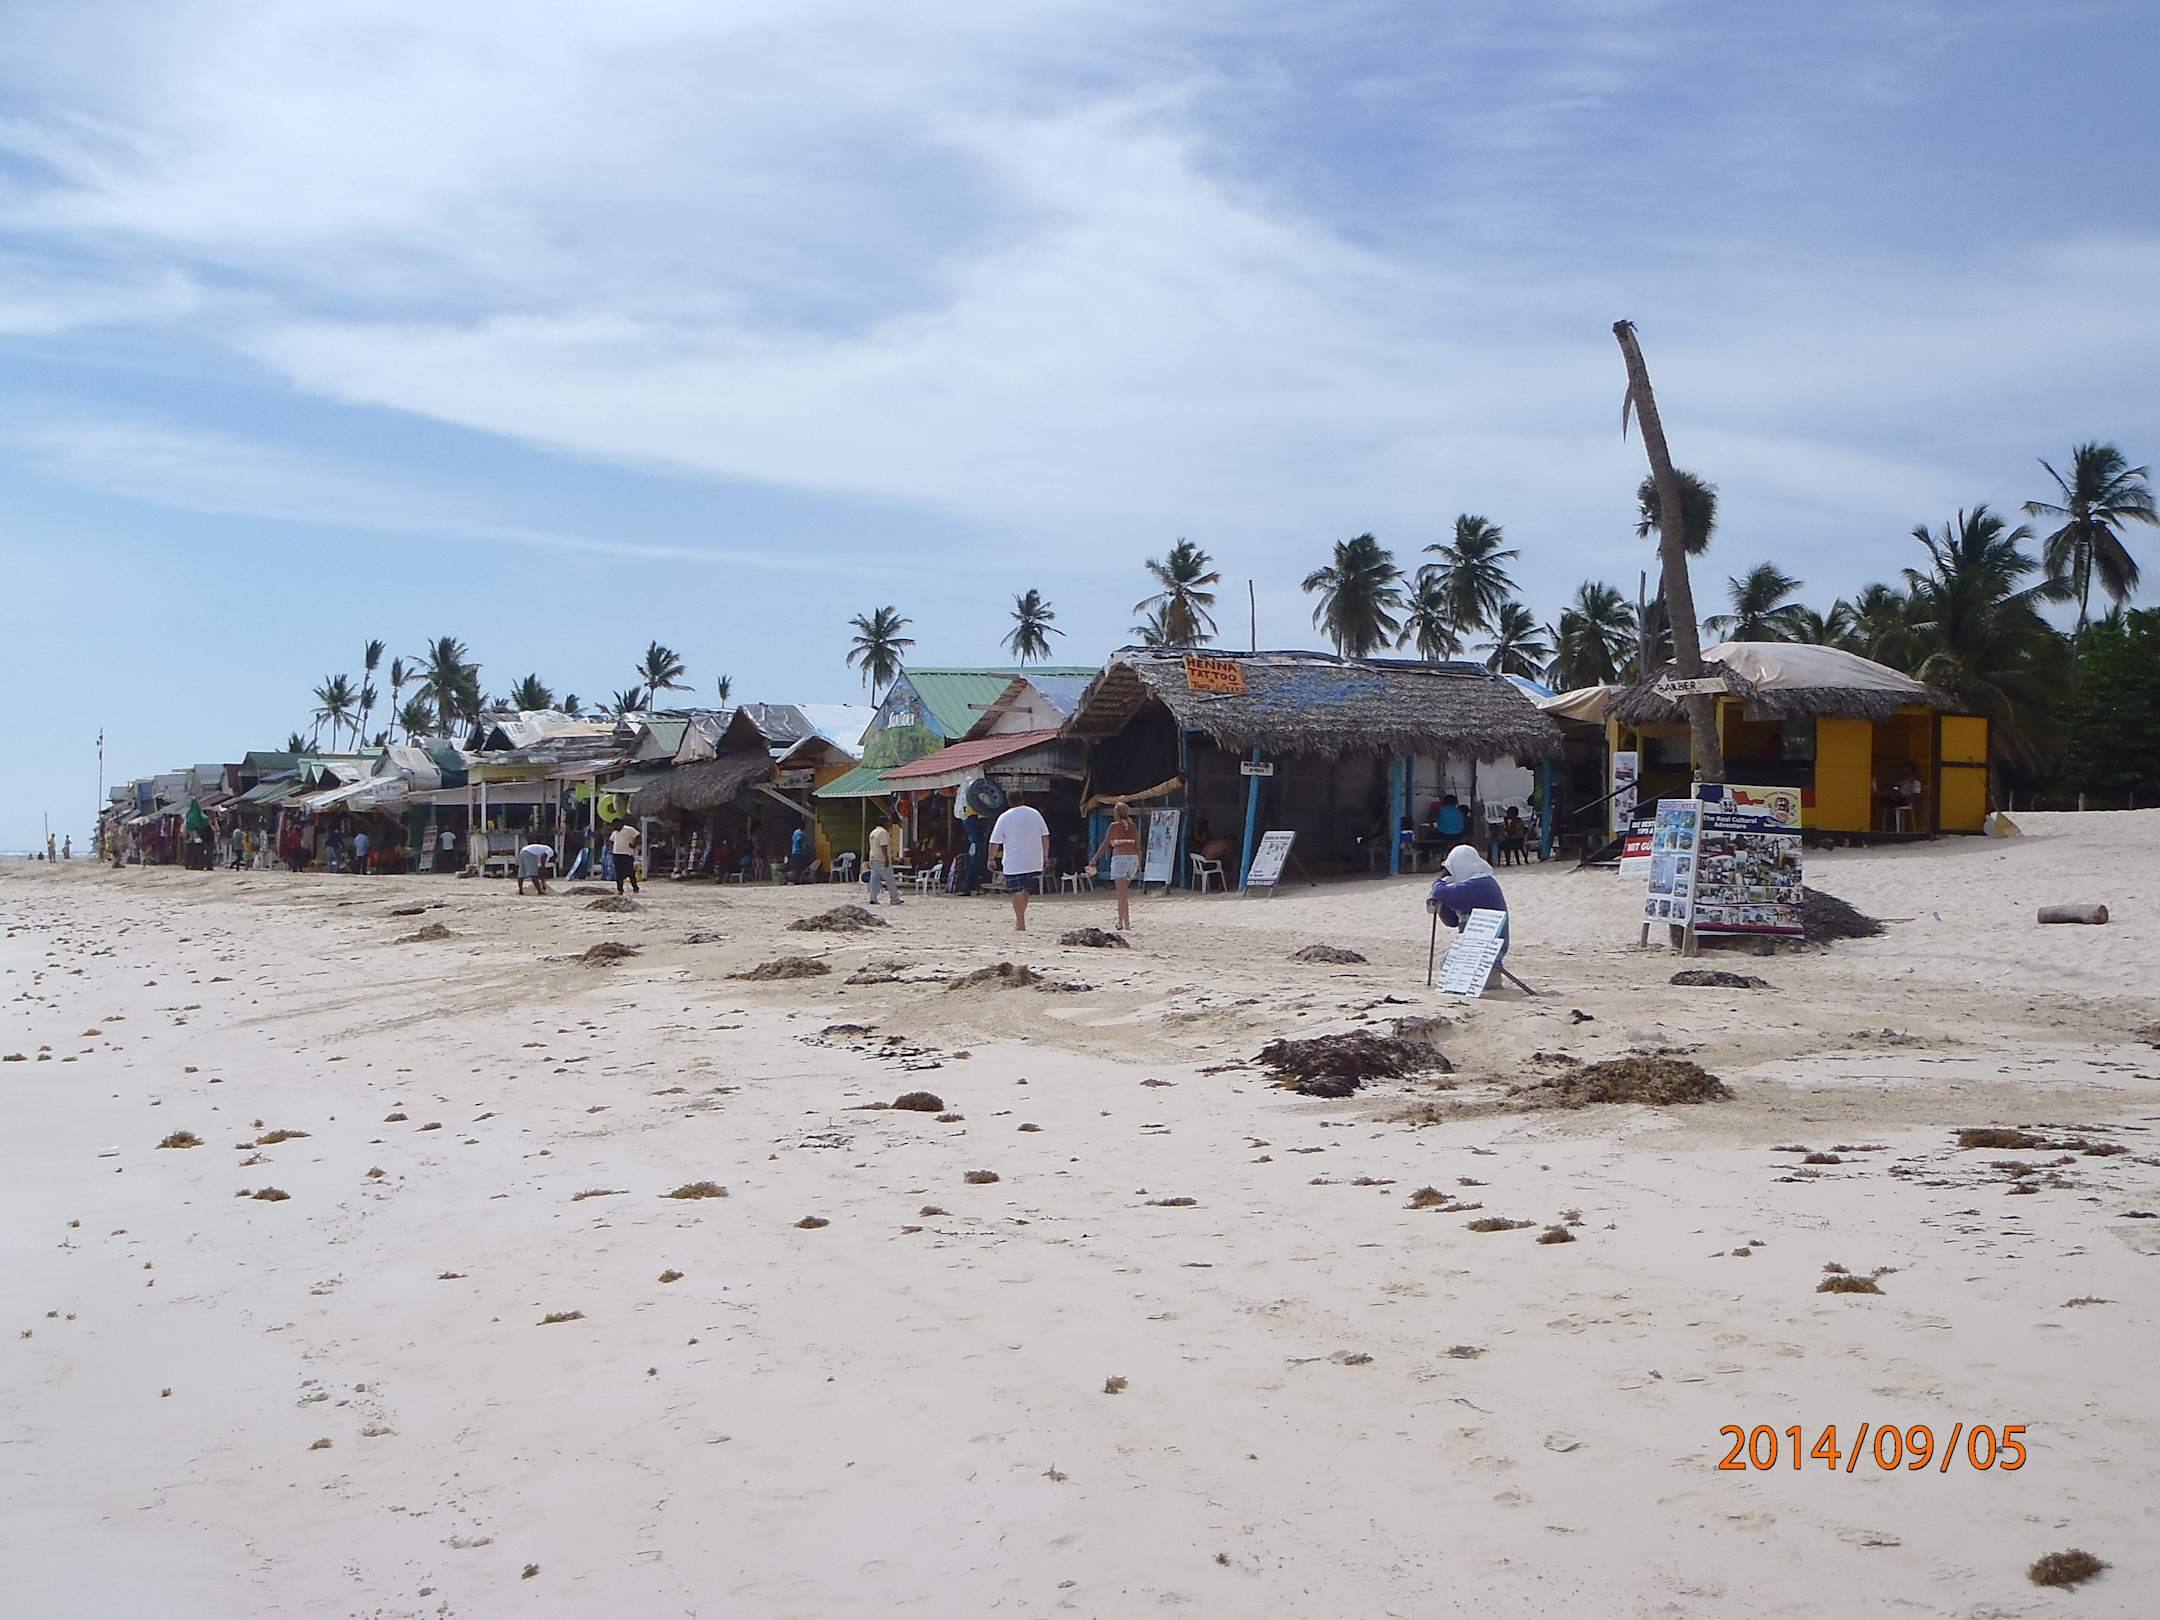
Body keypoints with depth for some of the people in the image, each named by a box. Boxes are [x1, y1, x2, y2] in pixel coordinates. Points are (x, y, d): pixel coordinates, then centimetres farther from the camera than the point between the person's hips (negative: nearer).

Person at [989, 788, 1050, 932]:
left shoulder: (1004, 818, -5)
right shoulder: (1035, 814, 7)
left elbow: (995, 842, -3)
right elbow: (1045, 837, 12)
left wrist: (991, 859, 10)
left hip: (1014, 863, -4)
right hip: (1034, 862, 4)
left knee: (1017, 892, -1)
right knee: (1024, 890, 16)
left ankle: (1020, 924, -3)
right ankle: (1020, 919, 19)